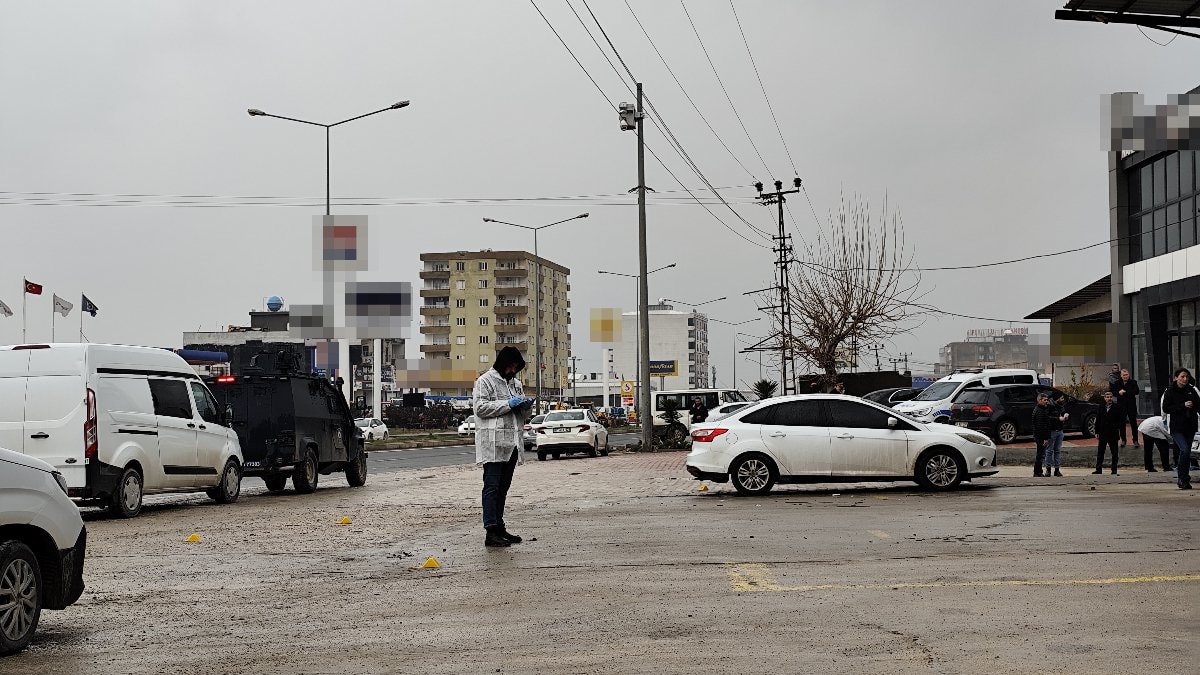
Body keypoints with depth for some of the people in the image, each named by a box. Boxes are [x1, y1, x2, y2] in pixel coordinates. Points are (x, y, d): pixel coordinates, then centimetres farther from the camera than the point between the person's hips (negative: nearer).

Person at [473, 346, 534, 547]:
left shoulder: (515, 383, 22)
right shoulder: (485, 381, -2)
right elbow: (481, 408, -12)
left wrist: (525, 405, 5)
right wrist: (508, 404, -15)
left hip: (512, 443, 8)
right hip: (493, 443, -8)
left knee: (503, 487, 12)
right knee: (492, 487, -9)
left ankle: (499, 528, 18)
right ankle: (491, 532, -13)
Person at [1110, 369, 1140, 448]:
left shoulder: (1133, 382, -2)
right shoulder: (1117, 383, 5)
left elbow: (1136, 391, -14)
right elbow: (1111, 391, 7)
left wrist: (1125, 392, -18)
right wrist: (1118, 393, -10)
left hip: (1131, 406, -2)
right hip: (1121, 406, 2)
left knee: (1133, 423, 1)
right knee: (1122, 423, 6)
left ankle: (1135, 440, 8)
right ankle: (1123, 440, 16)